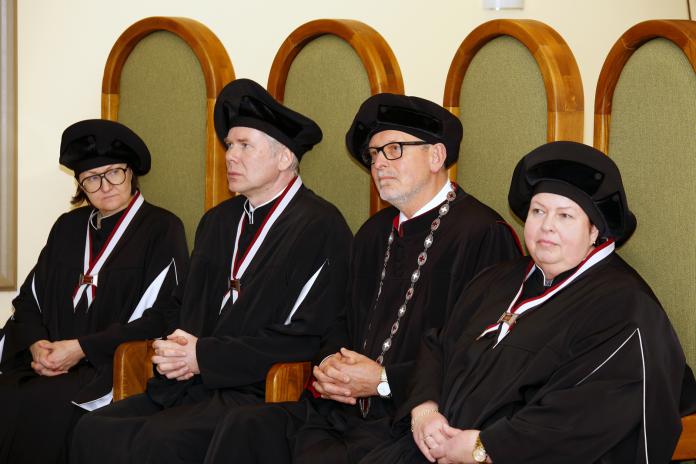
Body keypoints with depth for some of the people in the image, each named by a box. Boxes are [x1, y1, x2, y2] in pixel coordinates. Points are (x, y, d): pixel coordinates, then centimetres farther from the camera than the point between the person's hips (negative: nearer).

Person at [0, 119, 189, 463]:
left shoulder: (161, 229, 0)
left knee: (40, 412, -32)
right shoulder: (68, 228, 18)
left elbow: (162, 318, -7)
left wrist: (81, 349, -13)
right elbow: (29, 299, 18)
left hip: (114, 369, -5)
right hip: (50, 361, 5)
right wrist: (37, 344, -5)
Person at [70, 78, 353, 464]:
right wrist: (175, 347, 0)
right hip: (190, 385, 7)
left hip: (259, 393, -7)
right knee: (93, 430, -14)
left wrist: (205, 356, -13)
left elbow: (307, 338, -12)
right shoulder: (218, 221, 19)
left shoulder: (320, 228, -6)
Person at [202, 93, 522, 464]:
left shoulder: (483, 235, -11)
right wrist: (329, 364, 2)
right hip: (346, 408, 8)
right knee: (243, 429, -13)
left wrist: (385, 381, -13)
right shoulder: (375, 233, 17)